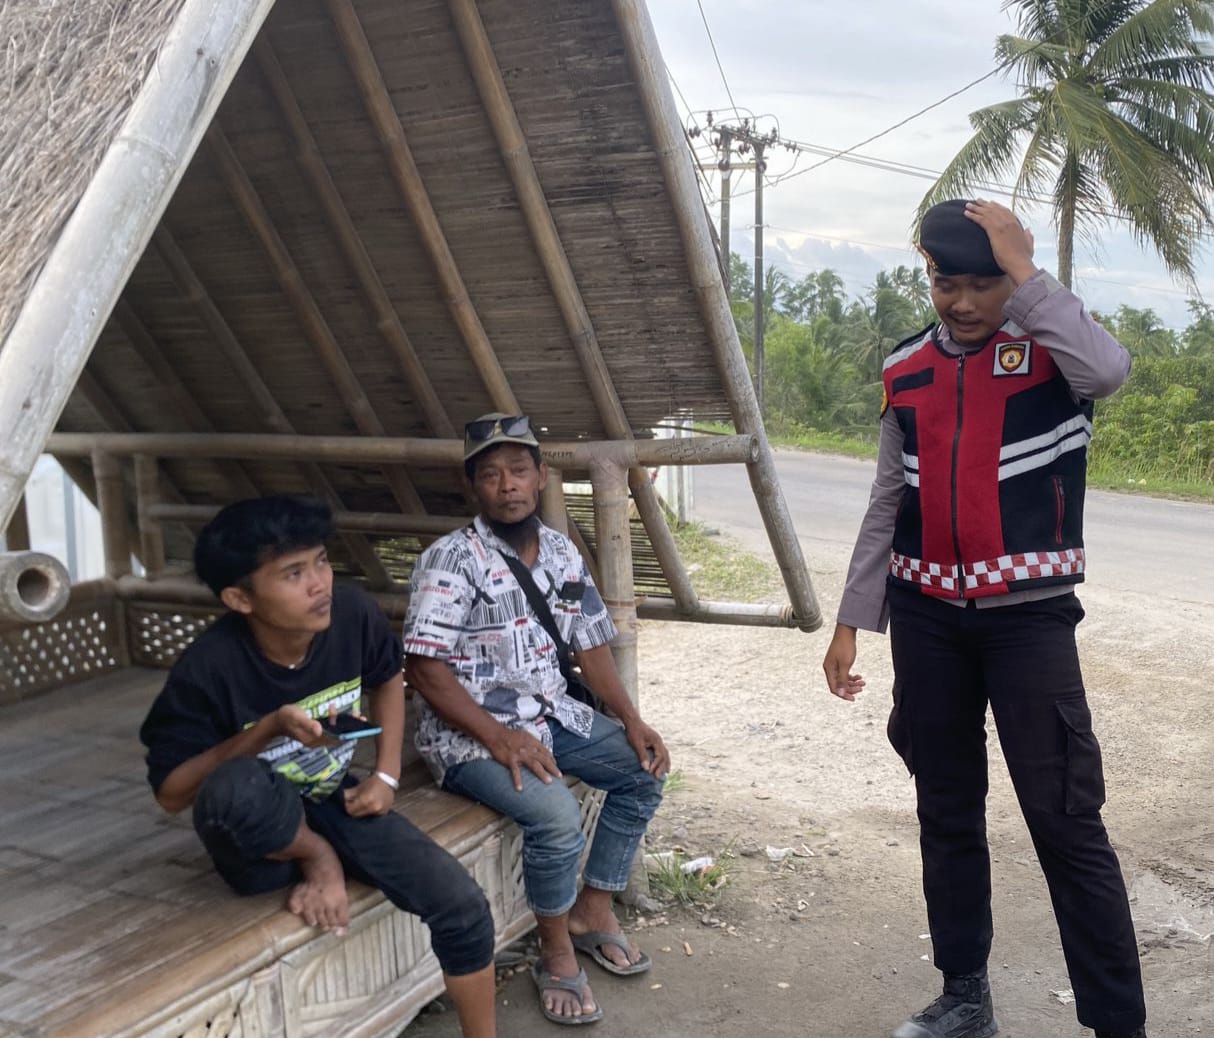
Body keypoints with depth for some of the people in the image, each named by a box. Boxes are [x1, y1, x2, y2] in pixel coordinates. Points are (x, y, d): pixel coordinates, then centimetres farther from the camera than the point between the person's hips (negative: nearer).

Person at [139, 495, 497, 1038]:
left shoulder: (351, 612, -16)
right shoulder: (209, 667, -27)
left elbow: (387, 680, 7)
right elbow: (170, 793, -17)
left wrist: (386, 775, -4)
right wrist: (269, 728, -30)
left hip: (334, 805, 3)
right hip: (257, 840, -3)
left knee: (463, 907, -14)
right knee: (235, 787, -39)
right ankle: (320, 861, -7)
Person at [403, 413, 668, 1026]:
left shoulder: (562, 553, 4)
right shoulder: (450, 561, -16)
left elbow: (590, 646, 8)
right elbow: (424, 670, -19)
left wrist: (631, 721, -4)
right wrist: (498, 738, -27)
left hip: (551, 714, 7)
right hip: (470, 733, -7)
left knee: (643, 769, -1)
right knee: (556, 815, -28)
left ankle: (593, 912, 13)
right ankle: (556, 952, -2)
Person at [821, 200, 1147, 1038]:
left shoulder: (1052, 347, -4)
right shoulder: (907, 370, 7)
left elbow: (1109, 369, -30)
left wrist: (1022, 270, -21)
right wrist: (851, 622, 10)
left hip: (1029, 615, -4)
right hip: (925, 617, 5)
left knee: (1067, 822, -4)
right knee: (947, 811, 13)